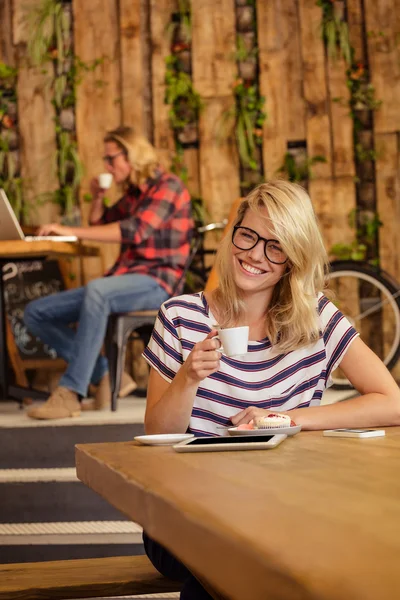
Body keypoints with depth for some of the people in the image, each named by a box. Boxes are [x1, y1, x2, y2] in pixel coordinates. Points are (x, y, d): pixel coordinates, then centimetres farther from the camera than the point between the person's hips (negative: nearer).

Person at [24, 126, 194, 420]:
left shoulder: (168, 186, -6)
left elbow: (135, 230, -21)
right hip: (124, 279, 9)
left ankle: (70, 392, -42)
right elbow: (99, 225, 35)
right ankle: (105, 374, -8)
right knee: (36, 313, -2)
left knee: (96, 290, -42)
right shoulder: (133, 192, 20)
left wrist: (71, 231, -23)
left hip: (155, 283, -9)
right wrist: (98, 198, 13)